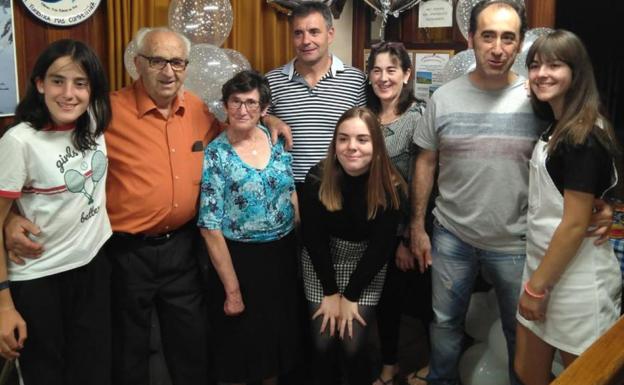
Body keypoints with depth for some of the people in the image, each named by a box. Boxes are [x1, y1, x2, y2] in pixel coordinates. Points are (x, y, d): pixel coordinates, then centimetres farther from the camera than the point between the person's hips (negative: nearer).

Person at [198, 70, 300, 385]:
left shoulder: (276, 140, -1)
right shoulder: (214, 155, -13)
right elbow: (210, 228, -14)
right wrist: (232, 290, -14)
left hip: (284, 254, 4)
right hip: (240, 258, -4)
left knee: (281, 335, 20)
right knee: (241, 345, 11)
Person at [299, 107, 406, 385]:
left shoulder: (391, 187, -19)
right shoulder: (317, 179, -19)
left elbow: (381, 247, -13)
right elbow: (313, 238, -11)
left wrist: (350, 296, -12)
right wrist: (331, 292, -11)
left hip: (367, 266, 0)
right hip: (321, 261, 1)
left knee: (354, 346, -8)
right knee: (323, 344, -3)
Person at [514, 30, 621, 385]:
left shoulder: (584, 137, -18)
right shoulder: (556, 128, 11)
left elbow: (575, 225, -20)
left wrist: (537, 286, -15)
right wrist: (535, 280, 12)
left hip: (576, 279, -9)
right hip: (544, 267, 9)